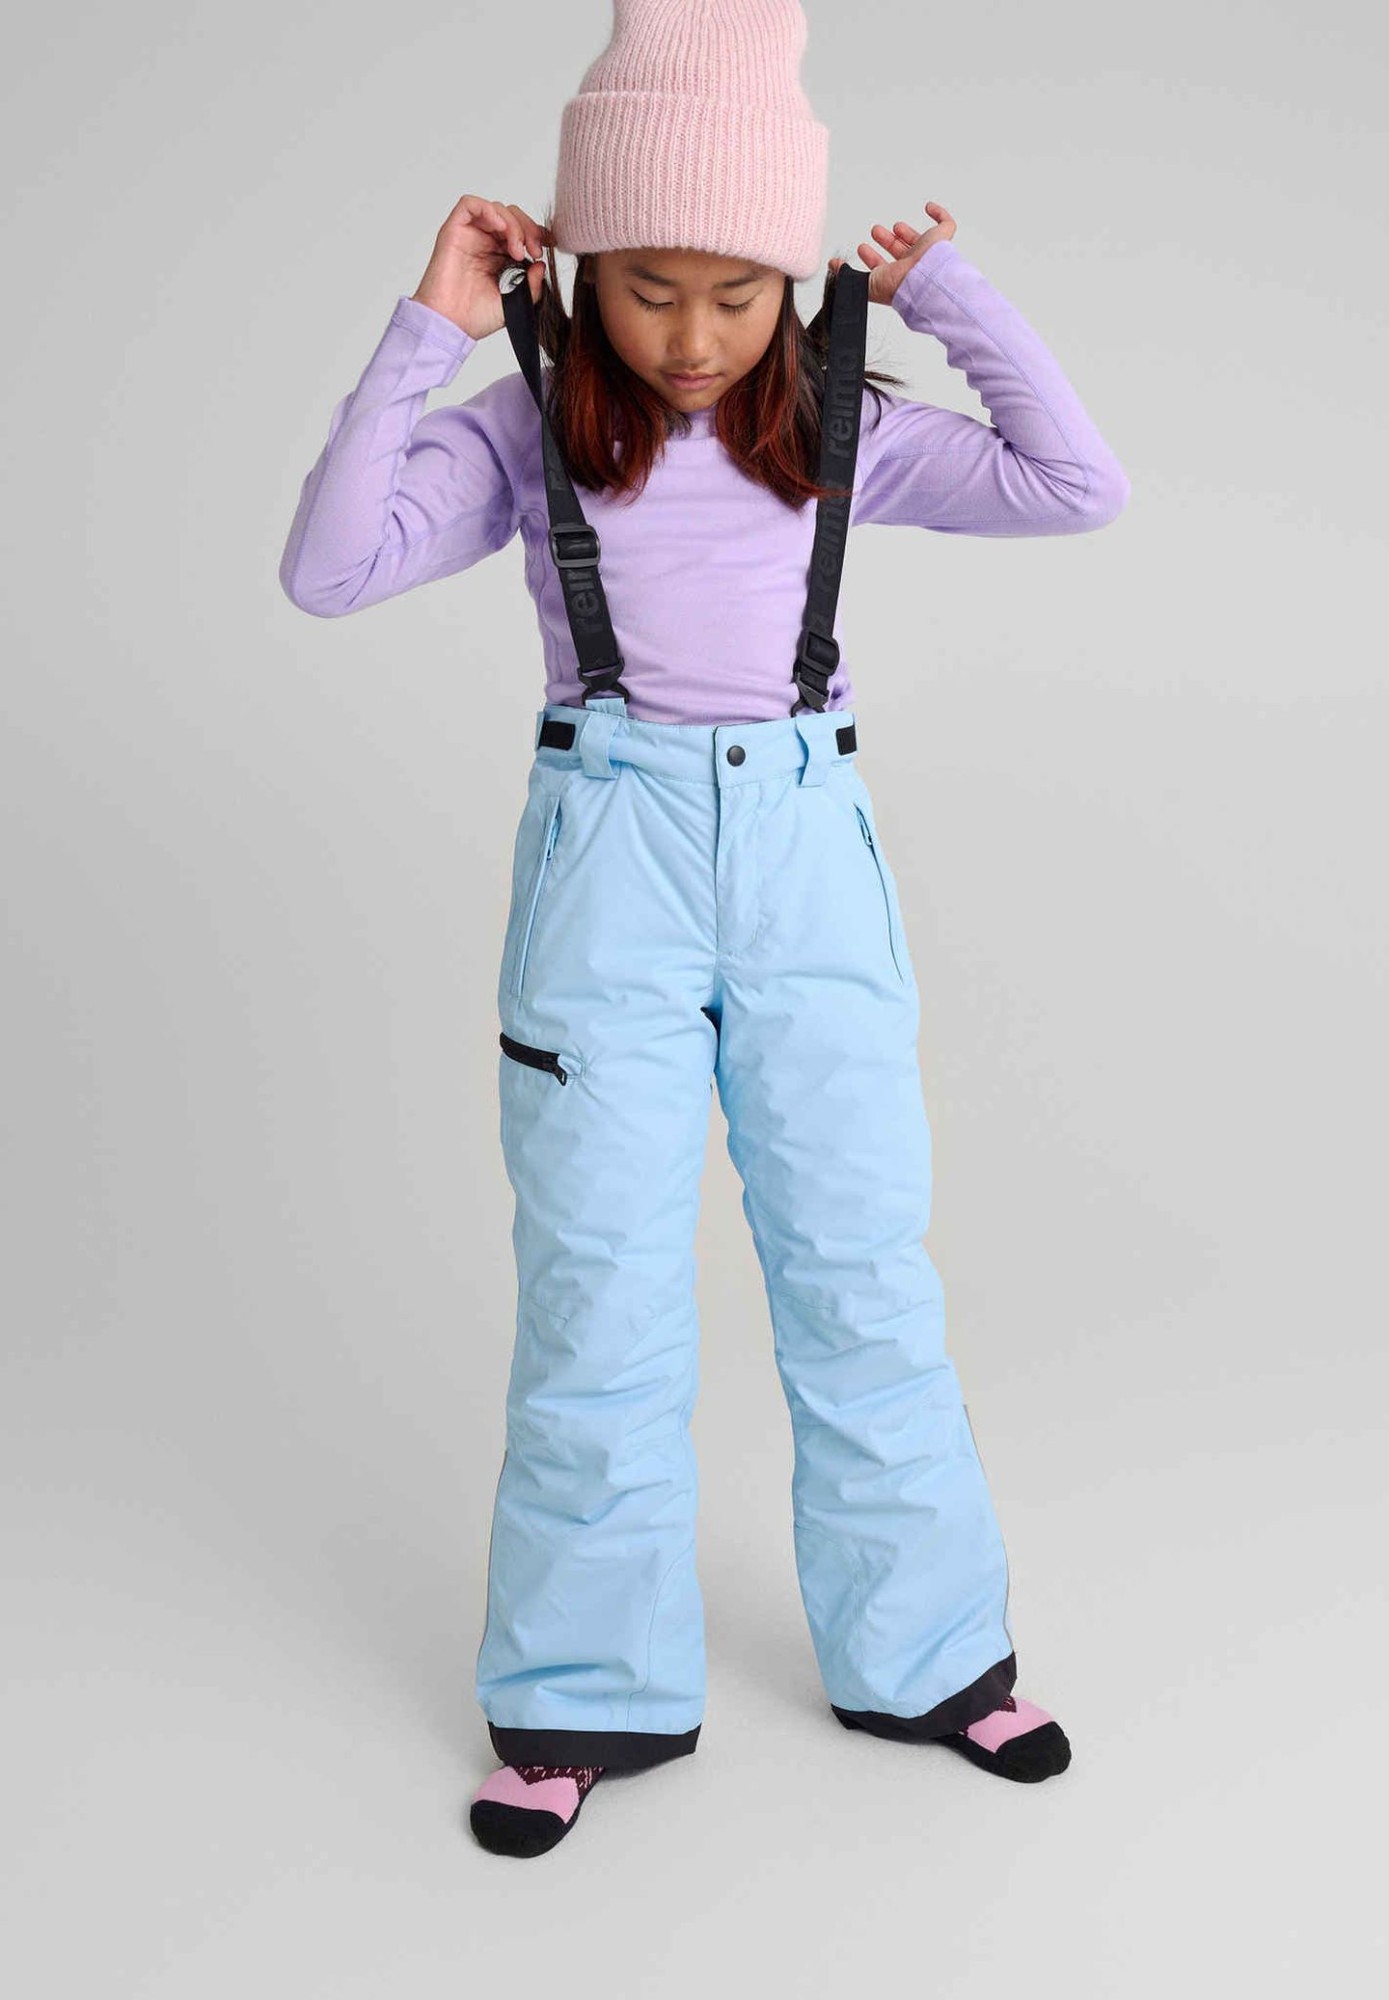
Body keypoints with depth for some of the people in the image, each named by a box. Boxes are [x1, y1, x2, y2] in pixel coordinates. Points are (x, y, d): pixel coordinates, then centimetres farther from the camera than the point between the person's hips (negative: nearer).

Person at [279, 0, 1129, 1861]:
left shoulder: (835, 425, 2)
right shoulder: (531, 427, -2)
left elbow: (1081, 486, -5)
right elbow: (330, 567, -14)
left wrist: (949, 290, -2)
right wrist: (428, 332, -14)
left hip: (810, 857, 2)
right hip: (611, 854, -2)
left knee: (866, 1268, 8)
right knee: (599, 1287, 2)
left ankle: (920, 1653, 25)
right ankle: (588, 1694, 17)